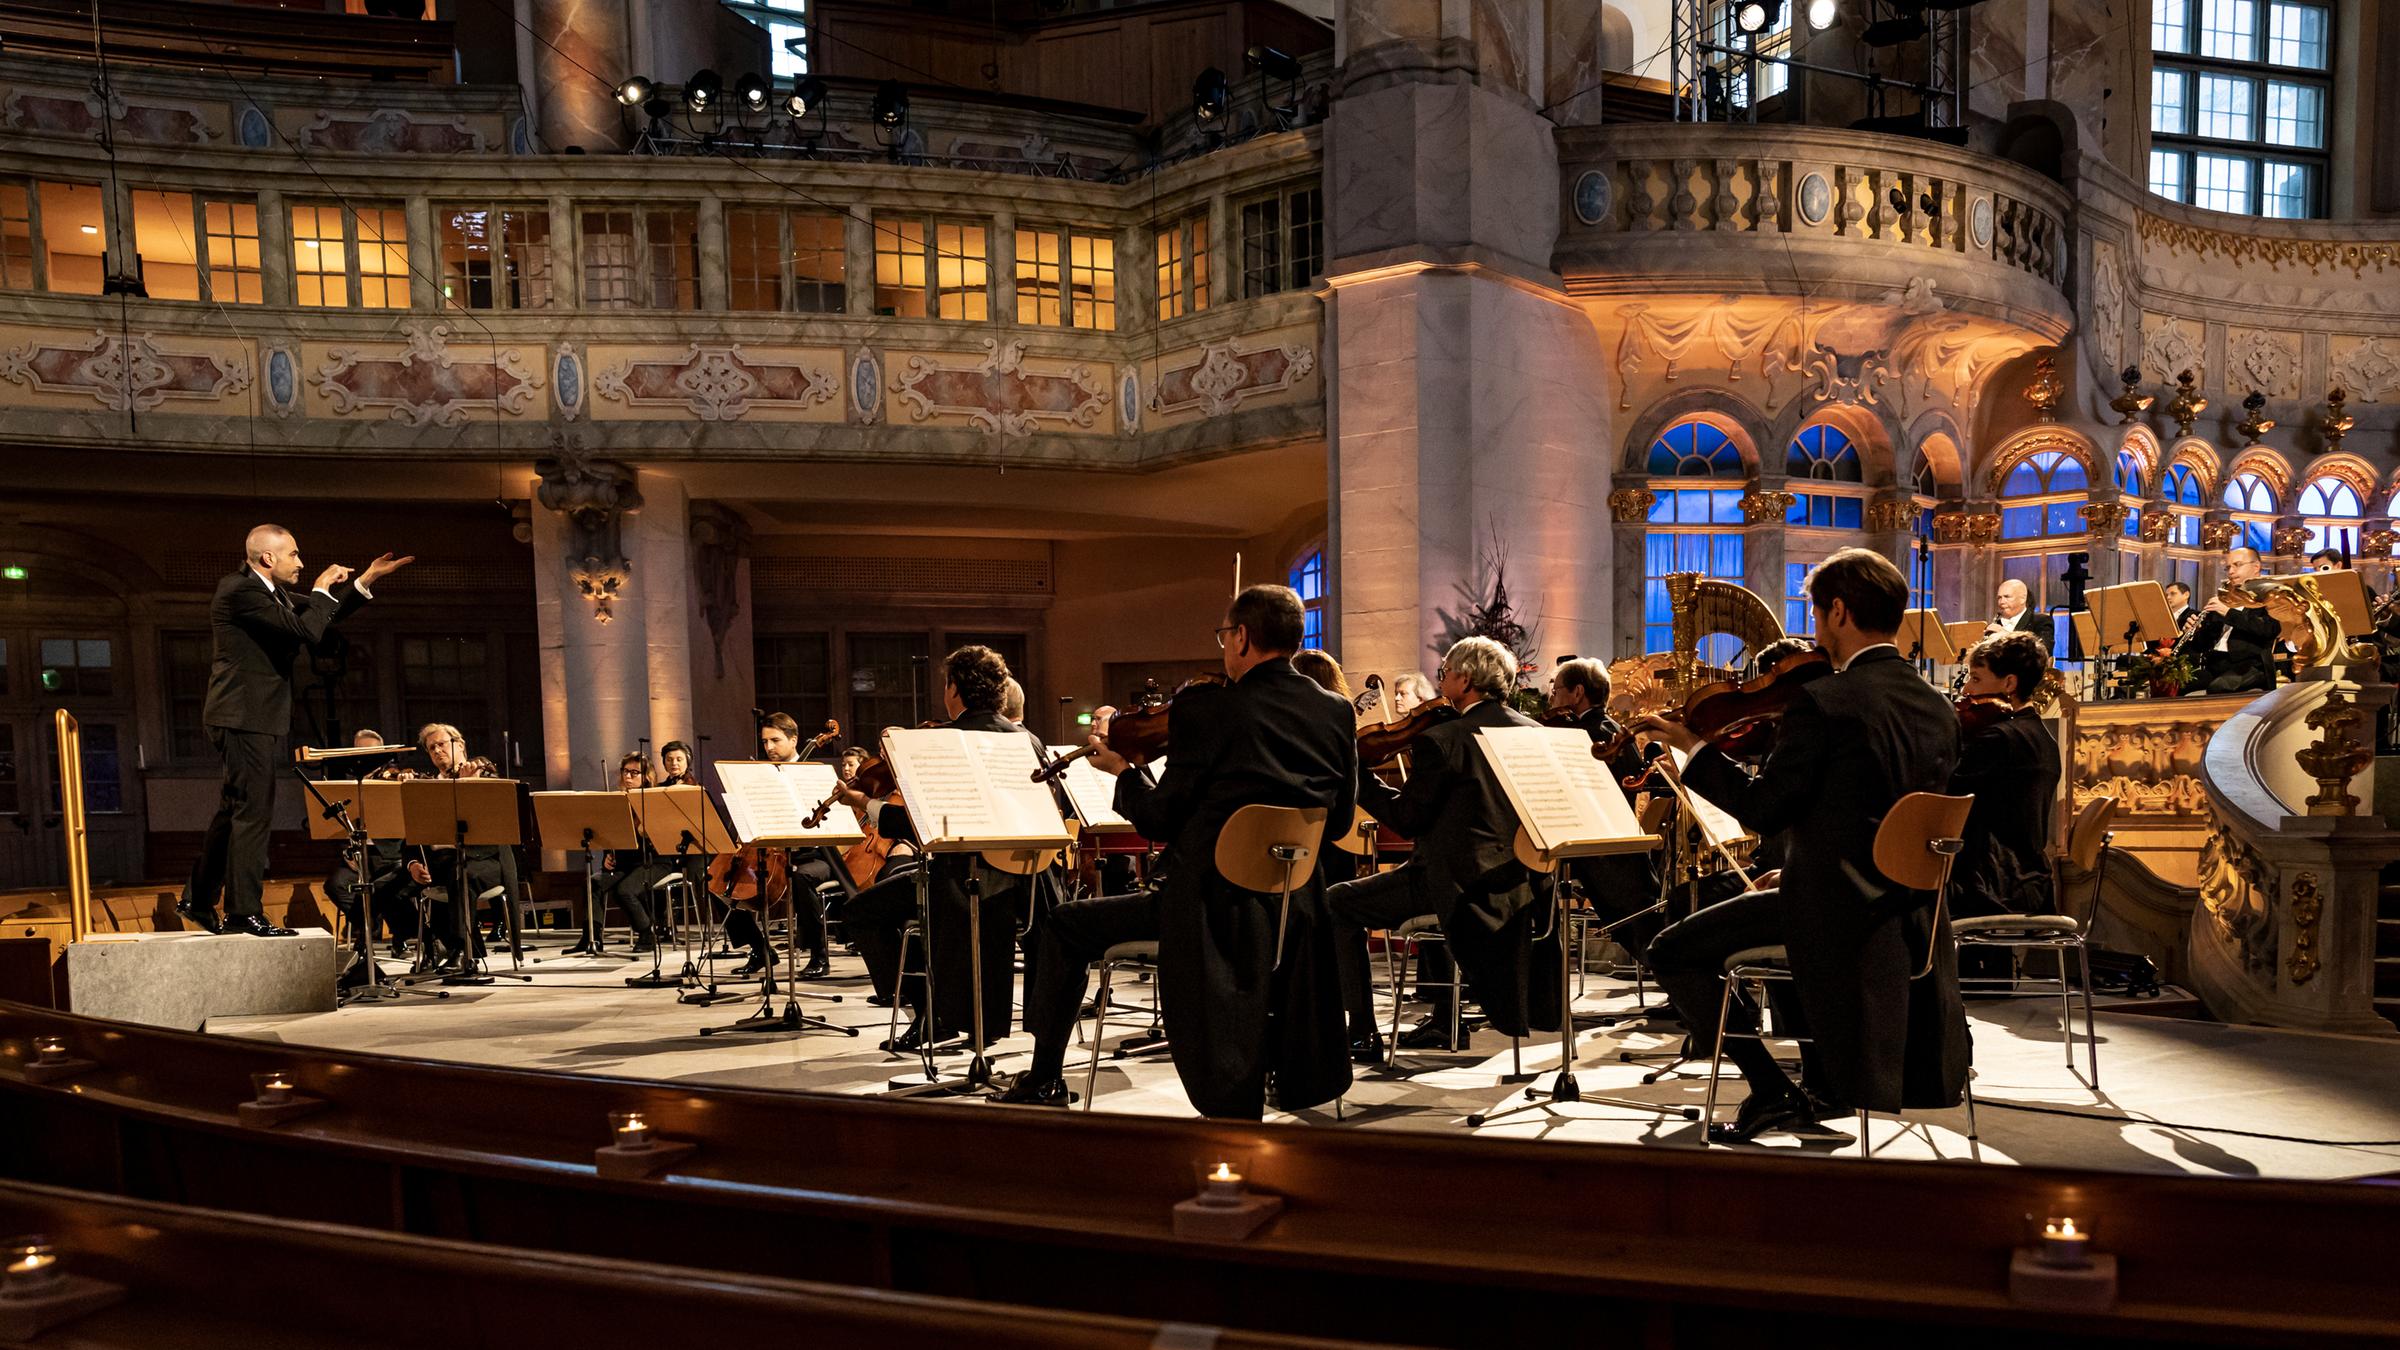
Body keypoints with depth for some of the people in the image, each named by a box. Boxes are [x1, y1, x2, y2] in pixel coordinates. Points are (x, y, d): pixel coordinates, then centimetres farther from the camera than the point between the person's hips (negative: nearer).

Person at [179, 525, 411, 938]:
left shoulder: (273, 592, 13)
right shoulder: (240, 590, -16)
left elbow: (321, 617, 23)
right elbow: (307, 631, -22)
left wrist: (366, 580, 13)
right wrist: (322, 589, -7)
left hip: (254, 718, 10)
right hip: (245, 717, -10)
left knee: (233, 810, 17)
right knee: (253, 812, -6)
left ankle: (198, 899, 28)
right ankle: (243, 912, -1)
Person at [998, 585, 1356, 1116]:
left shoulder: (1204, 708, -14)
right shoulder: (1338, 713, 0)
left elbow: (1160, 821, -8)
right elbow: (1338, 818, 10)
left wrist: (1122, 770, 9)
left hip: (1210, 903, -5)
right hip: (1294, 907, 5)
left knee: (1067, 927, 14)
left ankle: (1045, 1080, 21)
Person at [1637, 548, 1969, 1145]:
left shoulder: (1823, 700, -19)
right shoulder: (1939, 709, 5)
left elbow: (1761, 809, -16)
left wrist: (1694, 747, -5)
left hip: (1834, 904, -8)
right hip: (1913, 914, 8)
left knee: (1672, 952, 3)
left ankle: (1774, 1093, 1)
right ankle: (1826, 1085, 34)